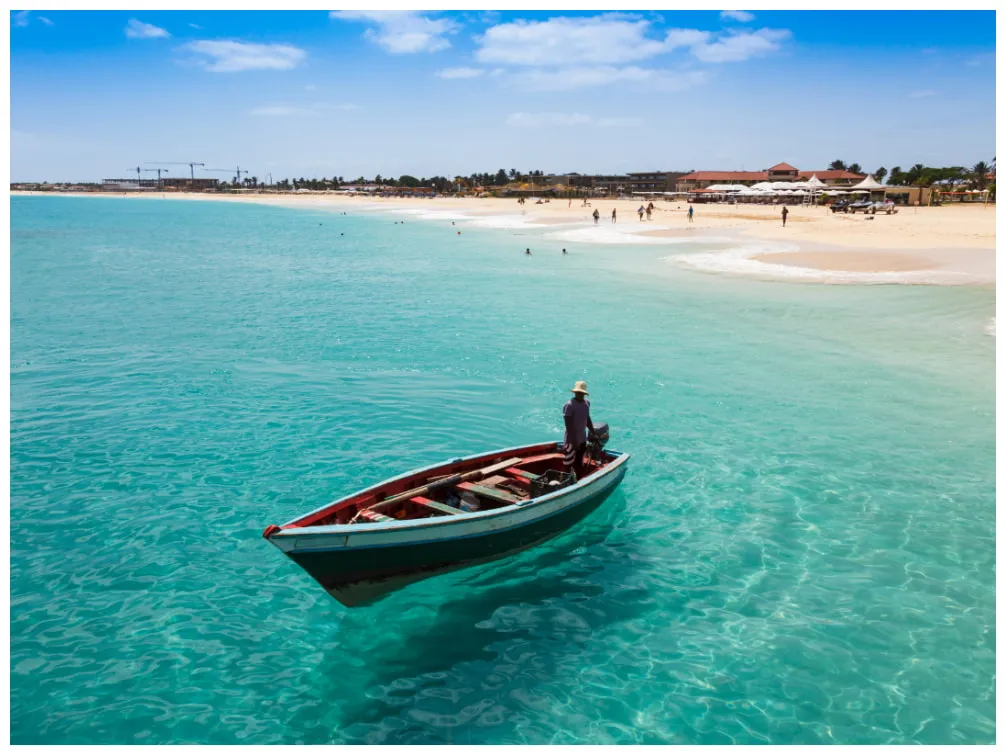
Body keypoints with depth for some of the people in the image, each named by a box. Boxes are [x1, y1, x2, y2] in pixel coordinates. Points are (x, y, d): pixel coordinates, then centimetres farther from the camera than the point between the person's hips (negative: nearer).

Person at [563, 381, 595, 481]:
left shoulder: (587, 403, 5)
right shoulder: (569, 405, -18)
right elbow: (569, 425, -20)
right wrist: (574, 441, -23)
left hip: (582, 439, 8)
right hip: (571, 441, -7)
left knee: (580, 463, 18)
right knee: (569, 463, 0)